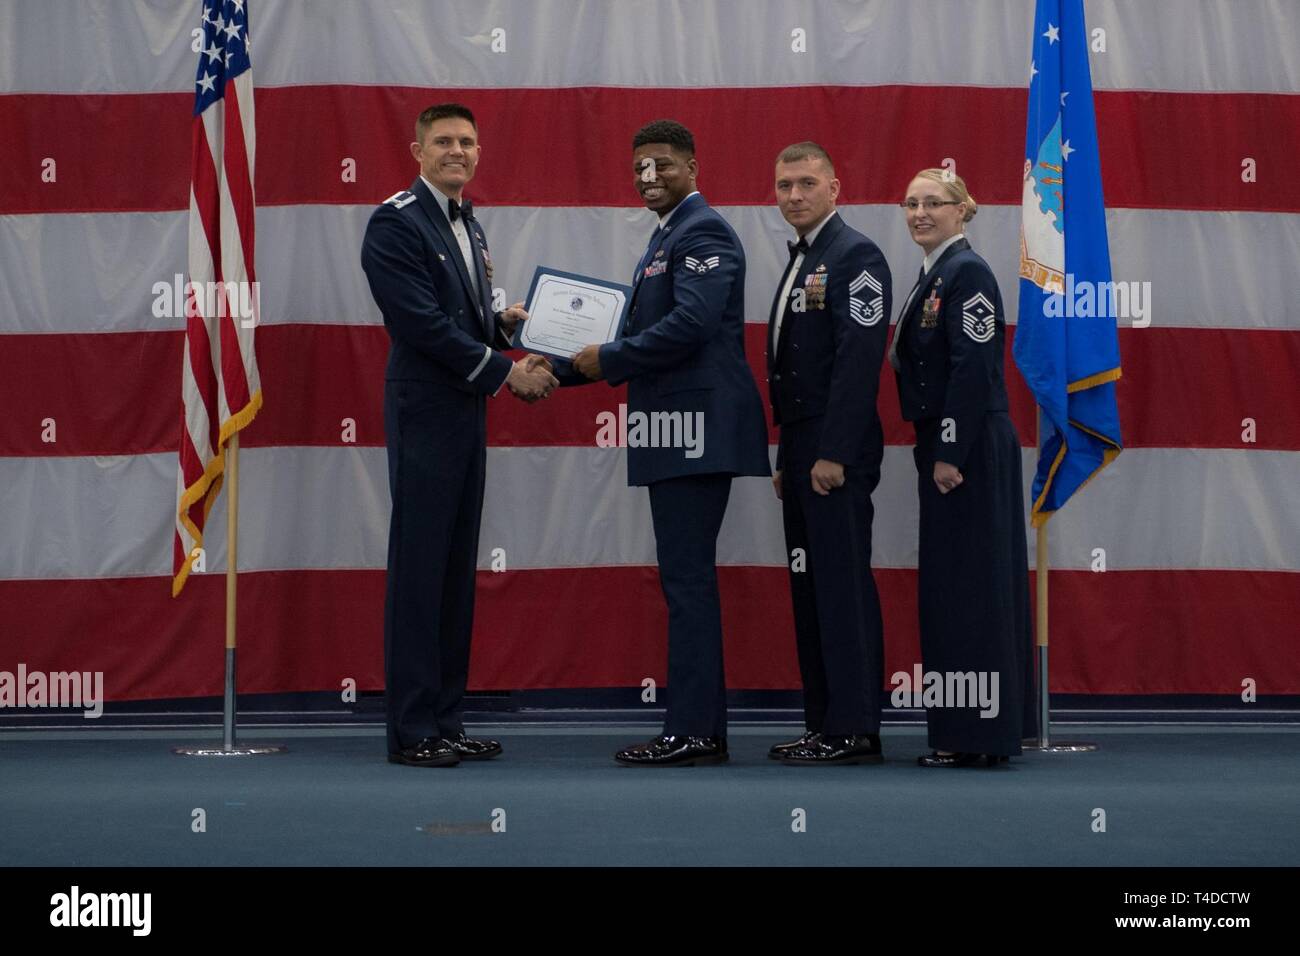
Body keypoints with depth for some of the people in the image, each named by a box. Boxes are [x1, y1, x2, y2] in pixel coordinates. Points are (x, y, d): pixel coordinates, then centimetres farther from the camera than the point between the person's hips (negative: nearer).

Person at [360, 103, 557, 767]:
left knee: (456, 570, 10)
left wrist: (502, 322, 3)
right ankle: (411, 731, 0)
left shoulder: (467, 224, 17)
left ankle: (445, 721, 17)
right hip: (425, 413, -9)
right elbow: (422, 323, -18)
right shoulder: (395, 222, -10)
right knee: (418, 569, -5)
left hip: (466, 413, 9)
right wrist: (505, 371, -15)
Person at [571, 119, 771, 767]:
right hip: (674, 429, 11)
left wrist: (608, 360, -14)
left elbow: (691, 323, -23)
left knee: (687, 578, -9)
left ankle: (690, 731, -6)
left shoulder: (703, 231, -10)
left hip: (698, 427, -11)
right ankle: (704, 729, 17)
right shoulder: (669, 235, 21)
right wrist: (588, 364, 10)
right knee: (688, 579, 12)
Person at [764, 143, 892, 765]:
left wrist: (833, 454, -22)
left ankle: (854, 730, -5)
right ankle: (824, 724, 15)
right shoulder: (801, 262, 20)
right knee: (810, 588, 10)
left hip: (835, 455, -10)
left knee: (843, 586, -8)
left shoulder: (855, 255, -10)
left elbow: (859, 359, -18)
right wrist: (785, 459, 17)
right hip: (802, 452, 10)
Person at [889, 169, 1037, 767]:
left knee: (968, 584, -6)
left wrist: (951, 454, -21)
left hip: (971, 449, -10)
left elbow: (973, 367, -19)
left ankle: (975, 737, -1)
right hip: (946, 448, 10)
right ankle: (967, 734, 18)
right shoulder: (934, 275, 17)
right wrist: (935, 451, 15)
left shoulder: (967, 273, -12)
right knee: (952, 586, 12)